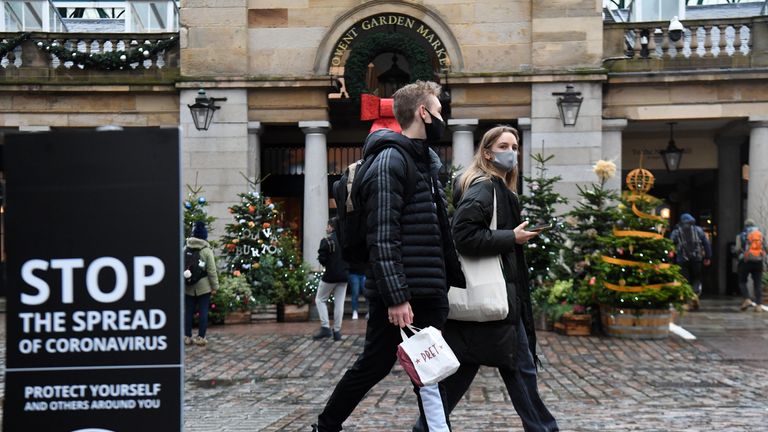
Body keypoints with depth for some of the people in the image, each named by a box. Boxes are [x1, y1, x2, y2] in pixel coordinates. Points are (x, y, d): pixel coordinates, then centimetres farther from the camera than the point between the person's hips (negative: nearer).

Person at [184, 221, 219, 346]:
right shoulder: (207, 251, -8)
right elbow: (212, 271, -9)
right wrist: (215, 286, -2)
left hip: (189, 287, 3)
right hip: (203, 287, -3)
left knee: (188, 311, 9)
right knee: (203, 312, 3)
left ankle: (187, 337, 13)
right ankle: (201, 337, 3)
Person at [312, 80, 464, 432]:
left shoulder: (426, 161, 15)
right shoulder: (389, 162, -14)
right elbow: (382, 238, -21)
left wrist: (453, 281, 16)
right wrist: (396, 297, -25)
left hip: (428, 293, 9)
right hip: (400, 294, -9)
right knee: (374, 365, 3)